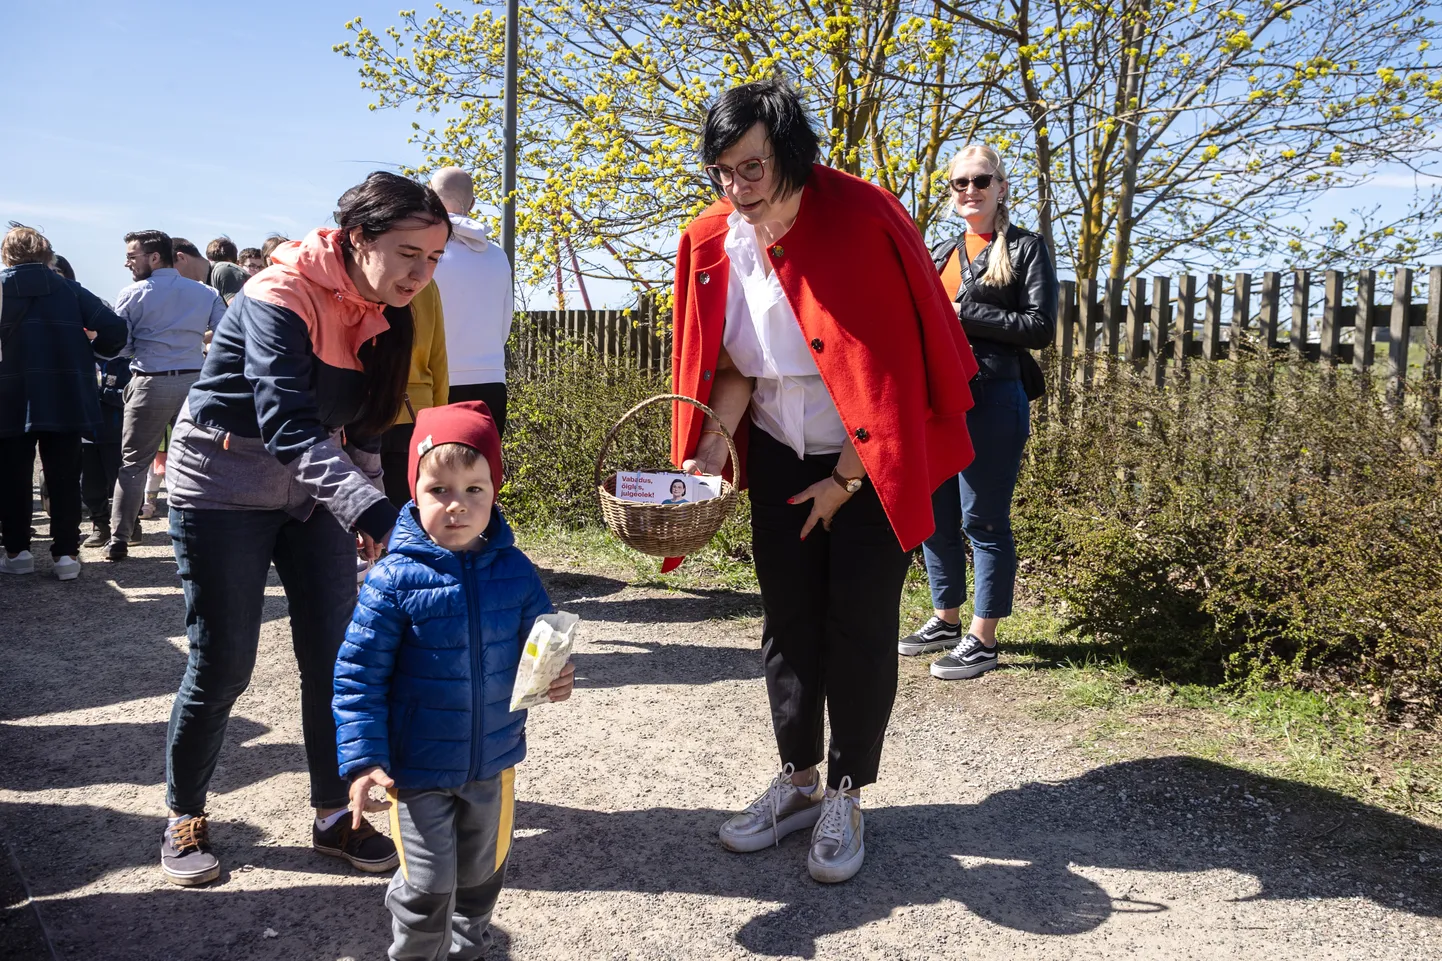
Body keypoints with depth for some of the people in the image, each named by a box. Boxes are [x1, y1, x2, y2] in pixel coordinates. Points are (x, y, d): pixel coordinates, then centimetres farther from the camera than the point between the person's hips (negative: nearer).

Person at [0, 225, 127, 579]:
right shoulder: (71, 289, 4)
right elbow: (115, 330, -6)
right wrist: (88, 347, 13)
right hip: (66, 399, 1)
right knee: (64, 479, 6)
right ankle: (66, 553, 5)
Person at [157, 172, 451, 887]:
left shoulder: (382, 310, -3)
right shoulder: (282, 297, -26)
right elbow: (288, 427, -39)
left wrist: (366, 507, 6)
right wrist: (374, 514, -52)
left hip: (314, 491, 6)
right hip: (223, 487, -6)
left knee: (335, 657, 3)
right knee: (222, 665, 0)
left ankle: (333, 815, 19)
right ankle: (184, 817, 24)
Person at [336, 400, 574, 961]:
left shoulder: (515, 572, -8)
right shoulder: (394, 580, -18)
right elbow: (358, 675, -13)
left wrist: (555, 676, -15)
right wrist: (363, 759, -17)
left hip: (494, 762, 4)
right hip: (417, 770, -4)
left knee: (484, 871, 23)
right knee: (429, 884, -1)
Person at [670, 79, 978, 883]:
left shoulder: (861, 223, -21)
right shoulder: (716, 244, -5)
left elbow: (891, 371, -18)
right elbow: (732, 365, 4)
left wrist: (846, 483, -13)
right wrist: (713, 444, -13)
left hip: (871, 463, -4)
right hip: (781, 459, 5)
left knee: (860, 627, 0)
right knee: (789, 621, 9)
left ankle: (846, 799, 16)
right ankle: (798, 782, 25)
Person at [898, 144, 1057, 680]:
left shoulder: (1026, 249, 0)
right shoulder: (940, 253, 17)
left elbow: (1040, 328, -10)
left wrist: (964, 314, -14)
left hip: (992, 399, -6)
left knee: (984, 519, -2)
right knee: (935, 516, 11)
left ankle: (982, 640, 9)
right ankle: (946, 620, 27)